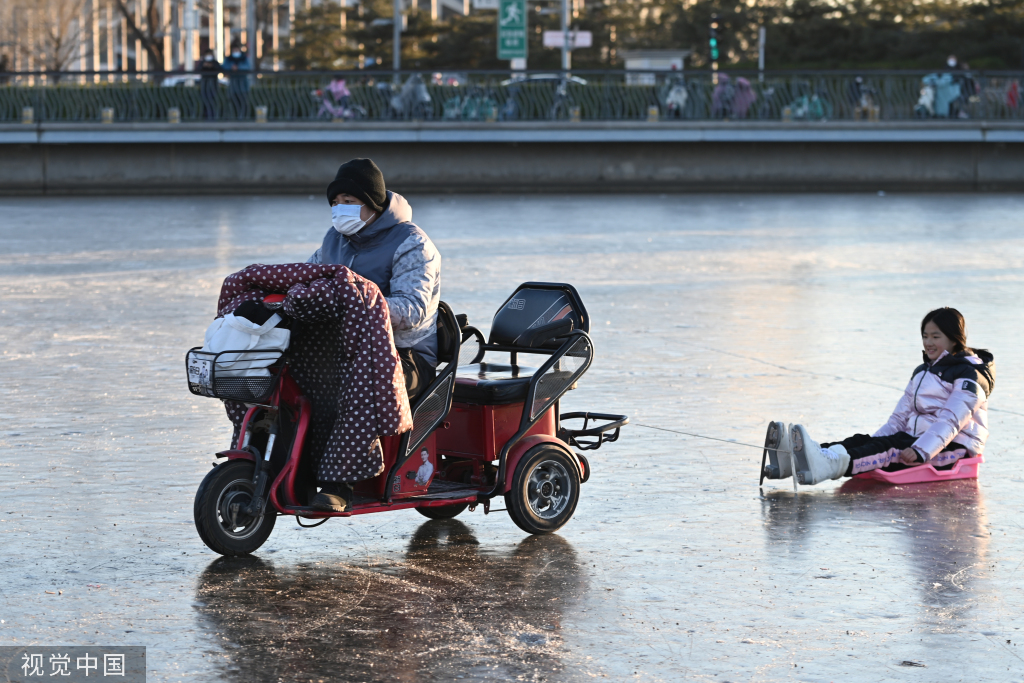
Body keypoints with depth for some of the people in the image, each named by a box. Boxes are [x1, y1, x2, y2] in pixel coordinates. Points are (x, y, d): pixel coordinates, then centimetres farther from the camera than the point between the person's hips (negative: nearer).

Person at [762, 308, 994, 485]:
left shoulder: (969, 376, -6)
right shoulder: (923, 372, 21)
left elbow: (950, 421, -20)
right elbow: (900, 416, 18)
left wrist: (920, 450, -33)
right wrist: (871, 446, 3)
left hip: (953, 448, -8)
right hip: (919, 439, 8)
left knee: (892, 446, -34)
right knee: (862, 441, -18)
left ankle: (828, 464, -63)